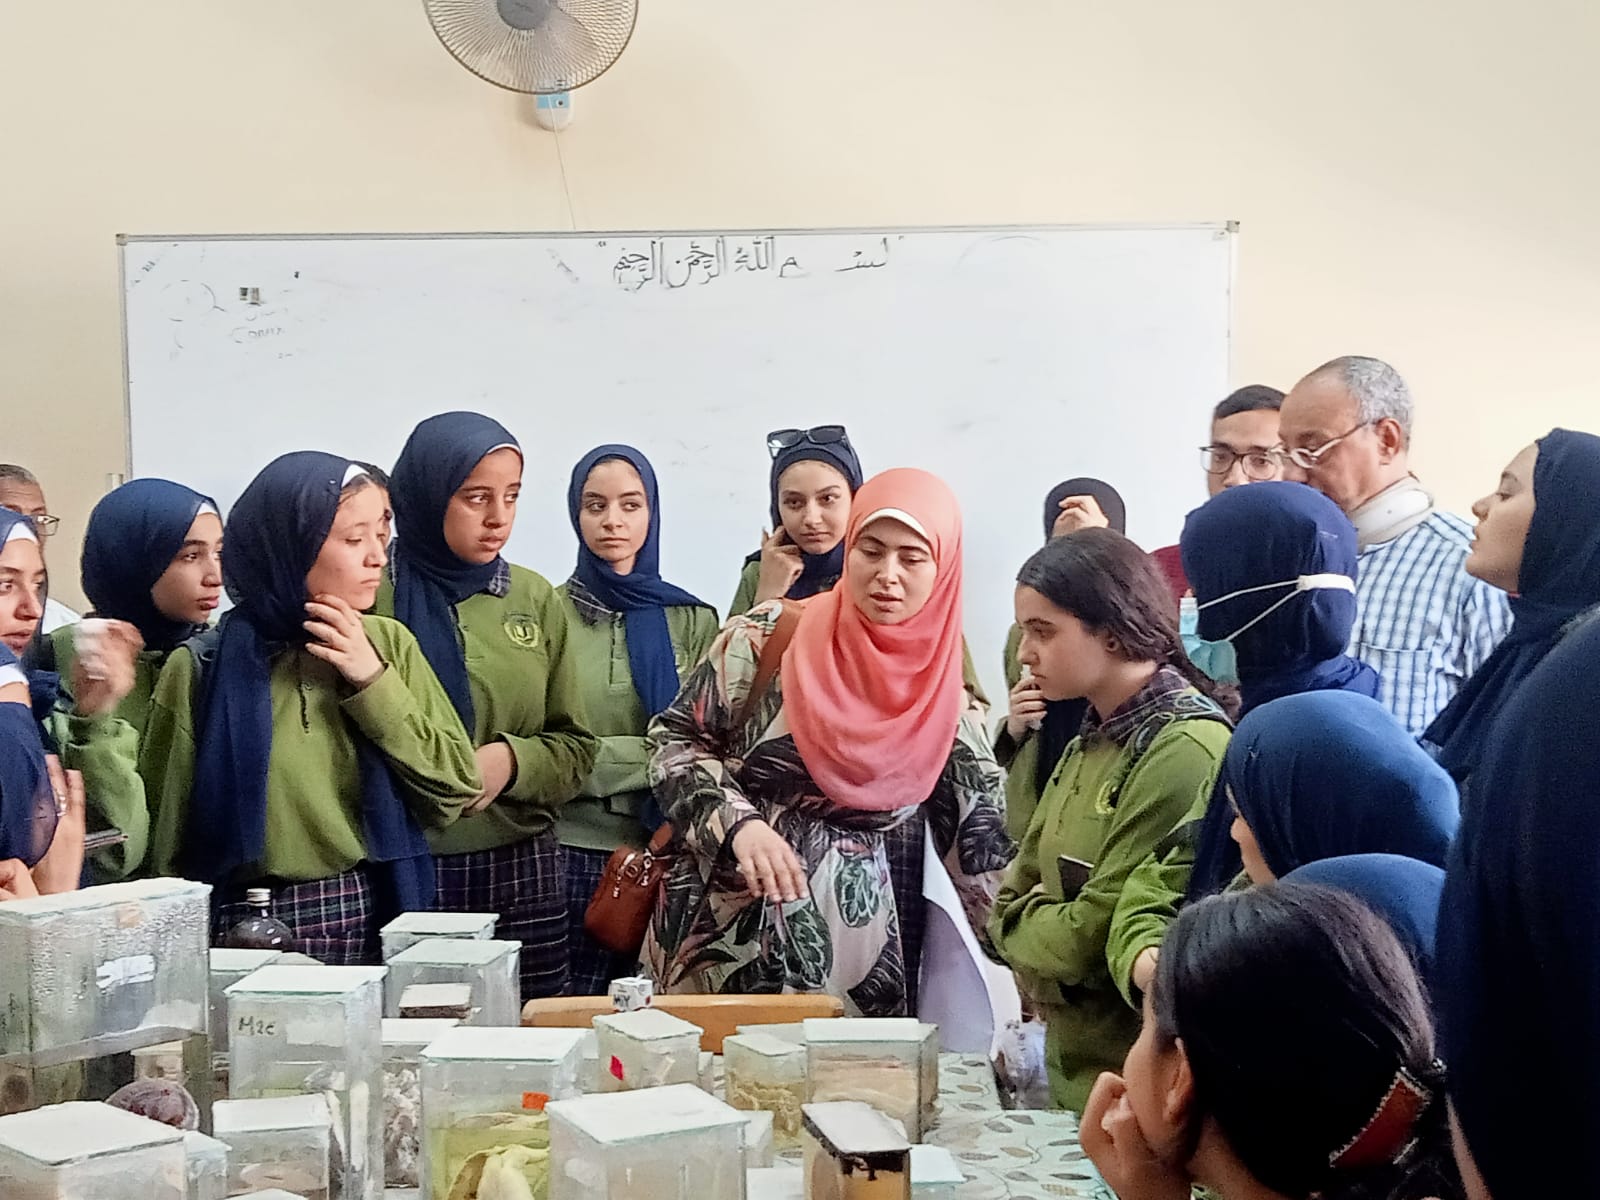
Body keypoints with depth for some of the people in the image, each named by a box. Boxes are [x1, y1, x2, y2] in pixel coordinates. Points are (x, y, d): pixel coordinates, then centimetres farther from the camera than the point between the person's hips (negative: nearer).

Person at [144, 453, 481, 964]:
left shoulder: (387, 645, 1)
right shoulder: (204, 668, -7)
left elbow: (455, 793, -2)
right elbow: (165, 836, -1)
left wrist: (373, 682, -10)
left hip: (381, 921, 3)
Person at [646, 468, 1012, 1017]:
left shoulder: (945, 698, 0)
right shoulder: (766, 640, -8)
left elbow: (982, 850, 5)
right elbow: (676, 741, -2)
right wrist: (740, 825, -17)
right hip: (724, 928, -2)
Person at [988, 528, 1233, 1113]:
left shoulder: (1185, 750, -21)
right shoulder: (1094, 738, 8)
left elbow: (1096, 933, -21)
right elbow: (1019, 886, 11)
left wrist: (1018, 923, -3)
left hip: (1137, 1082, -8)